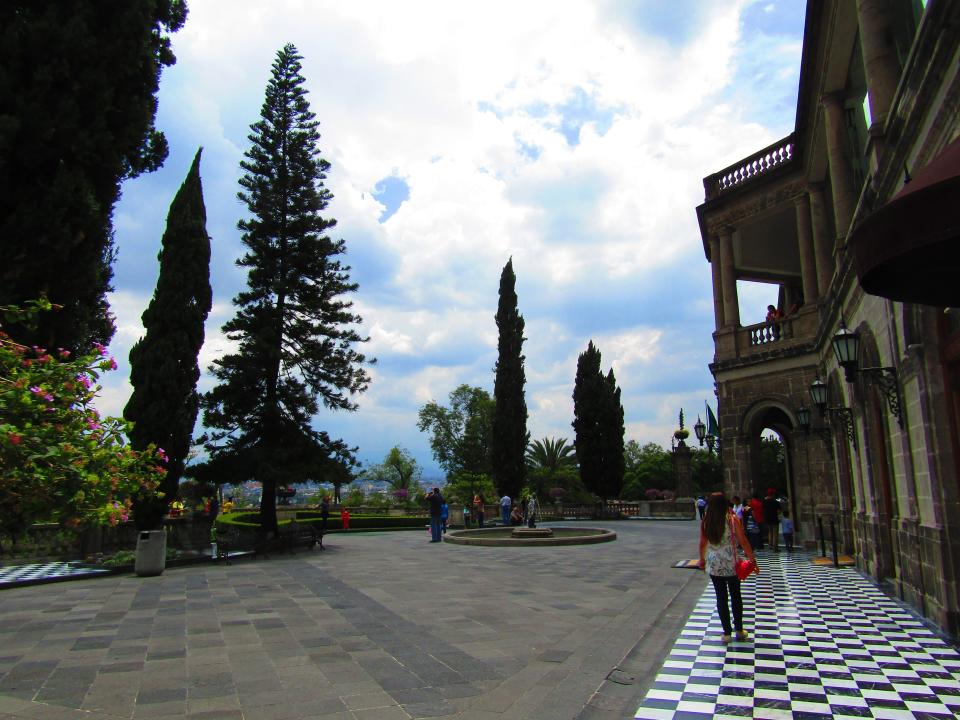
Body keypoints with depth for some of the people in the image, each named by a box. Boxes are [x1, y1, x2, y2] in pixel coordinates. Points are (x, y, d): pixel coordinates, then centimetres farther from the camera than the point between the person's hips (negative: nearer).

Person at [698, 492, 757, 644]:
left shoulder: (705, 522, -4)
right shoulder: (732, 520, -10)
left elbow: (702, 544, 3)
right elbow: (743, 542, -10)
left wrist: (702, 560, 18)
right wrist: (752, 560, 0)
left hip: (713, 565, 1)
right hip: (731, 565, -1)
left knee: (721, 598, 10)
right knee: (736, 596, 17)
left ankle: (727, 633, 15)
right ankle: (739, 630, 26)